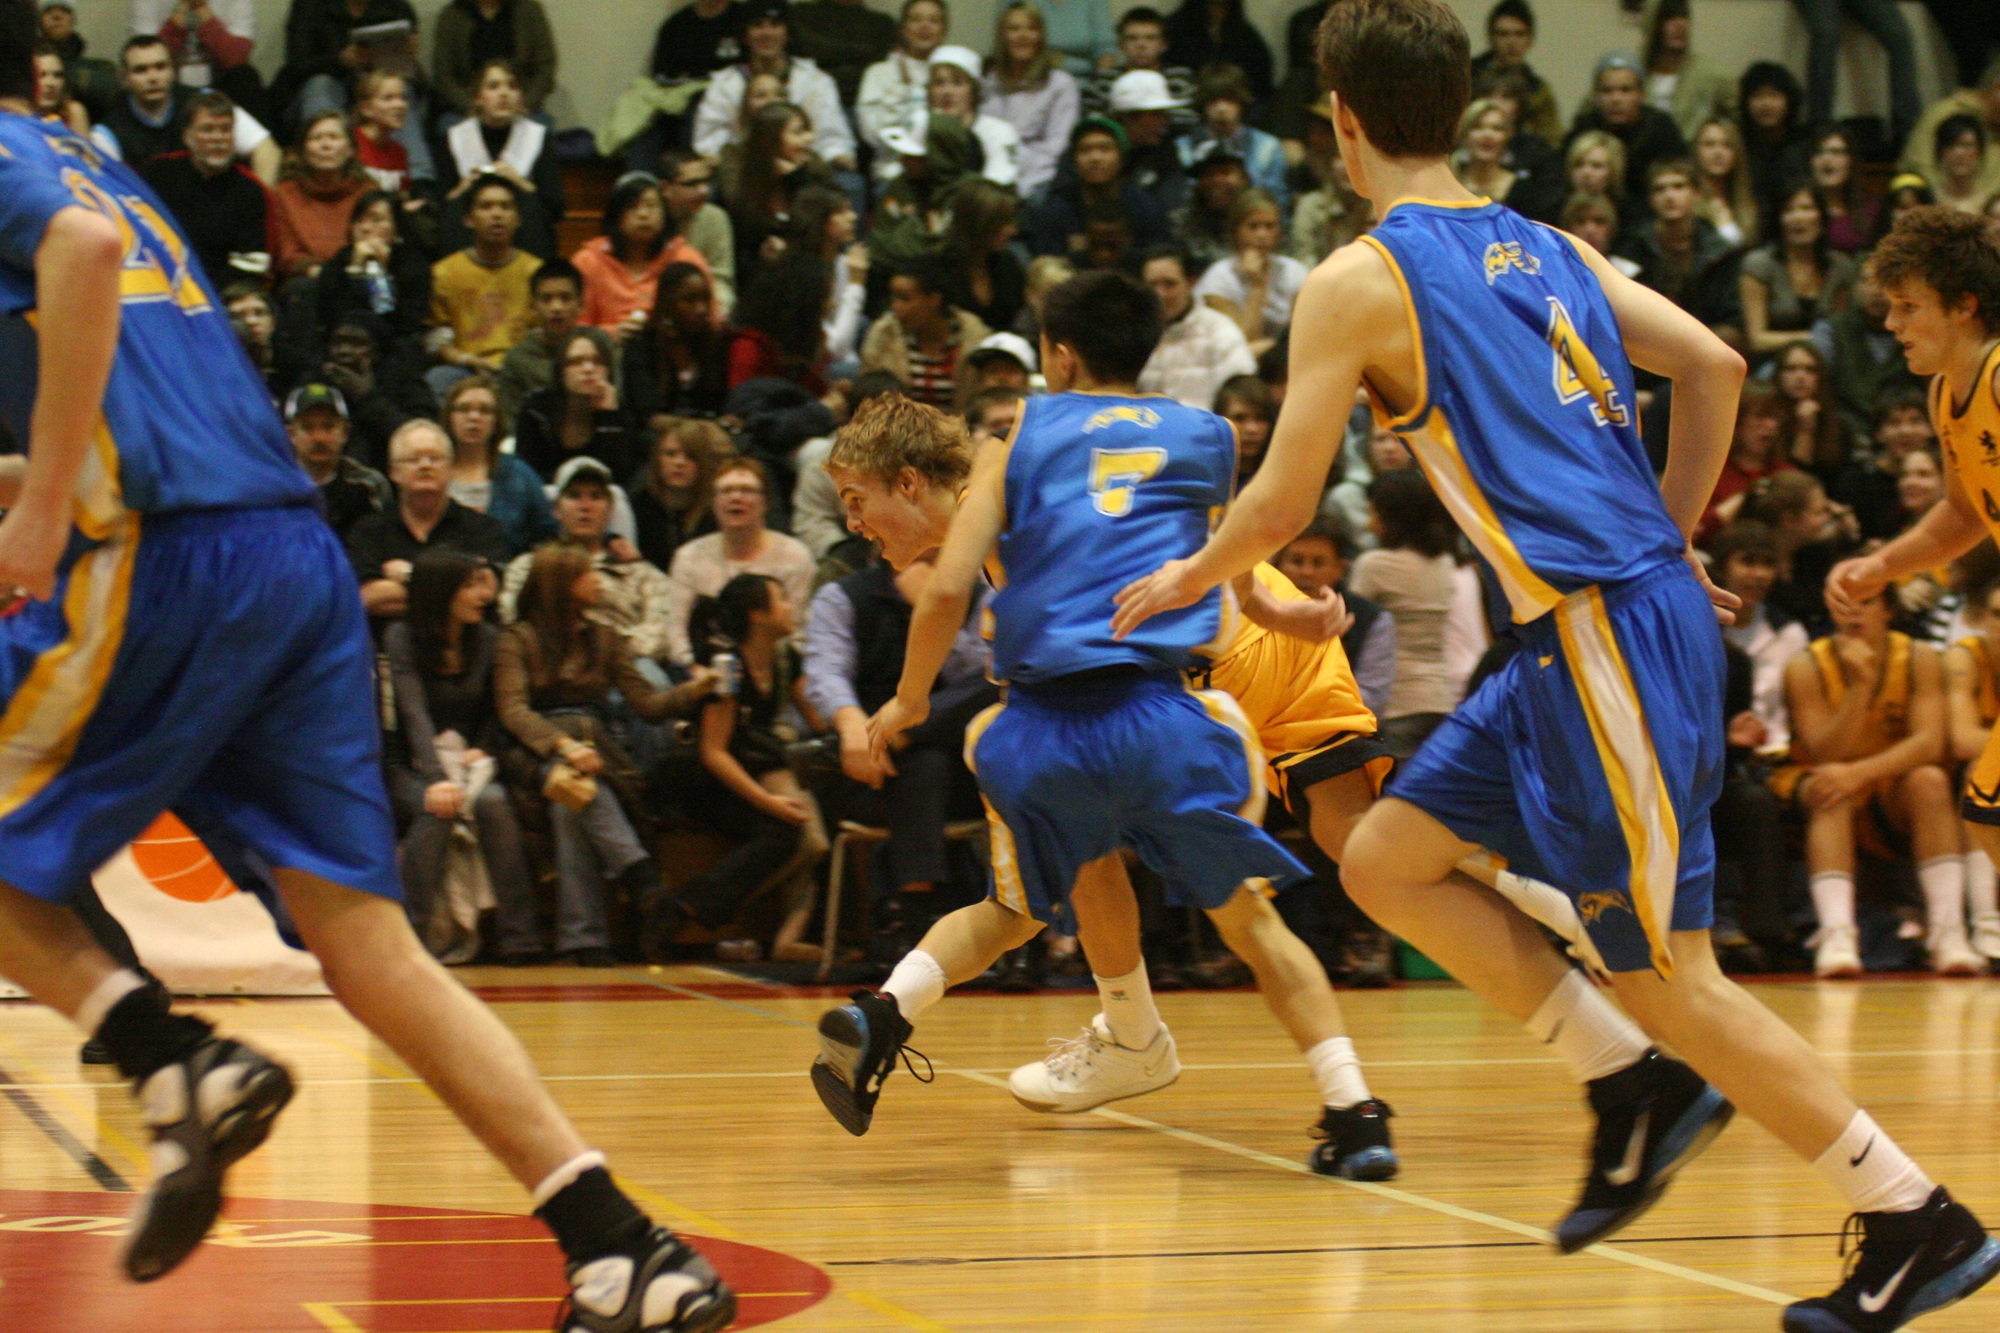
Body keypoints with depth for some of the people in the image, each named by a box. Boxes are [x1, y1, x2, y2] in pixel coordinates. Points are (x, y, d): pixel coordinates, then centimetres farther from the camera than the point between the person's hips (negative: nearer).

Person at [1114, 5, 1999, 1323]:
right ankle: (1638, 1085, 13)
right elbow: (1714, 364, 12)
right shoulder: (1548, 247, 15)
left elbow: (1282, 503, -4)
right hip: (1589, 628, 8)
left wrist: (1185, 578, 15)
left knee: (1670, 977, -1)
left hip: (1610, 634, -8)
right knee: (1388, 858, 15)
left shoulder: (1358, 280, -7)